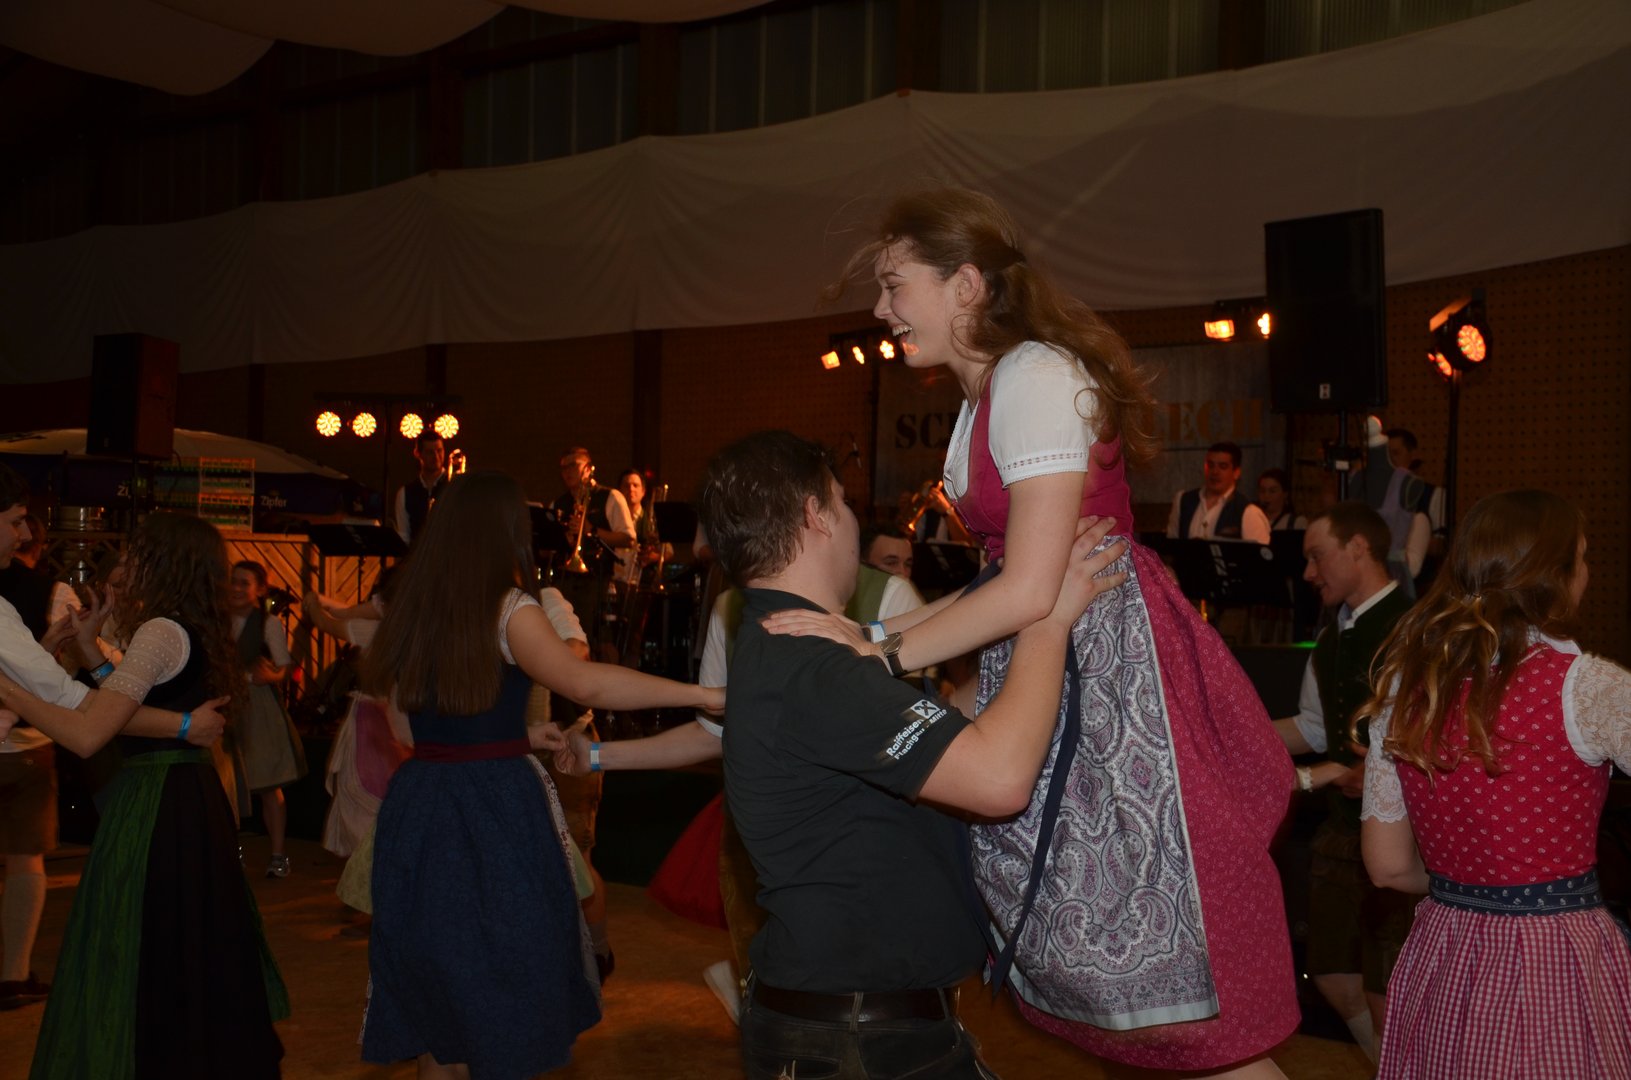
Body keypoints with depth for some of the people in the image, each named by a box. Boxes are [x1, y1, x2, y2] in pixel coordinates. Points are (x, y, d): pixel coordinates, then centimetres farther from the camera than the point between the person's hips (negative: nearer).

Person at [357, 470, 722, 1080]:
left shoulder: (410, 610, 7)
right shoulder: (508, 608, -11)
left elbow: (404, 727, 13)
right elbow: (585, 683, -28)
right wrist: (704, 695, -28)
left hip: (419, 811, 6)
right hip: (497, 814, -6)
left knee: (435, 990, 17)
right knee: (506, 986, 8)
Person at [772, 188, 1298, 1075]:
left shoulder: (1035, 378, -17)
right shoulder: (985, 394, 14)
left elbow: (1031, 590, -22)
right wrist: (882, 630, 9)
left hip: (1114, 663, -10)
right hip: (1047, 664, 10)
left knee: (1159, 967, -3)